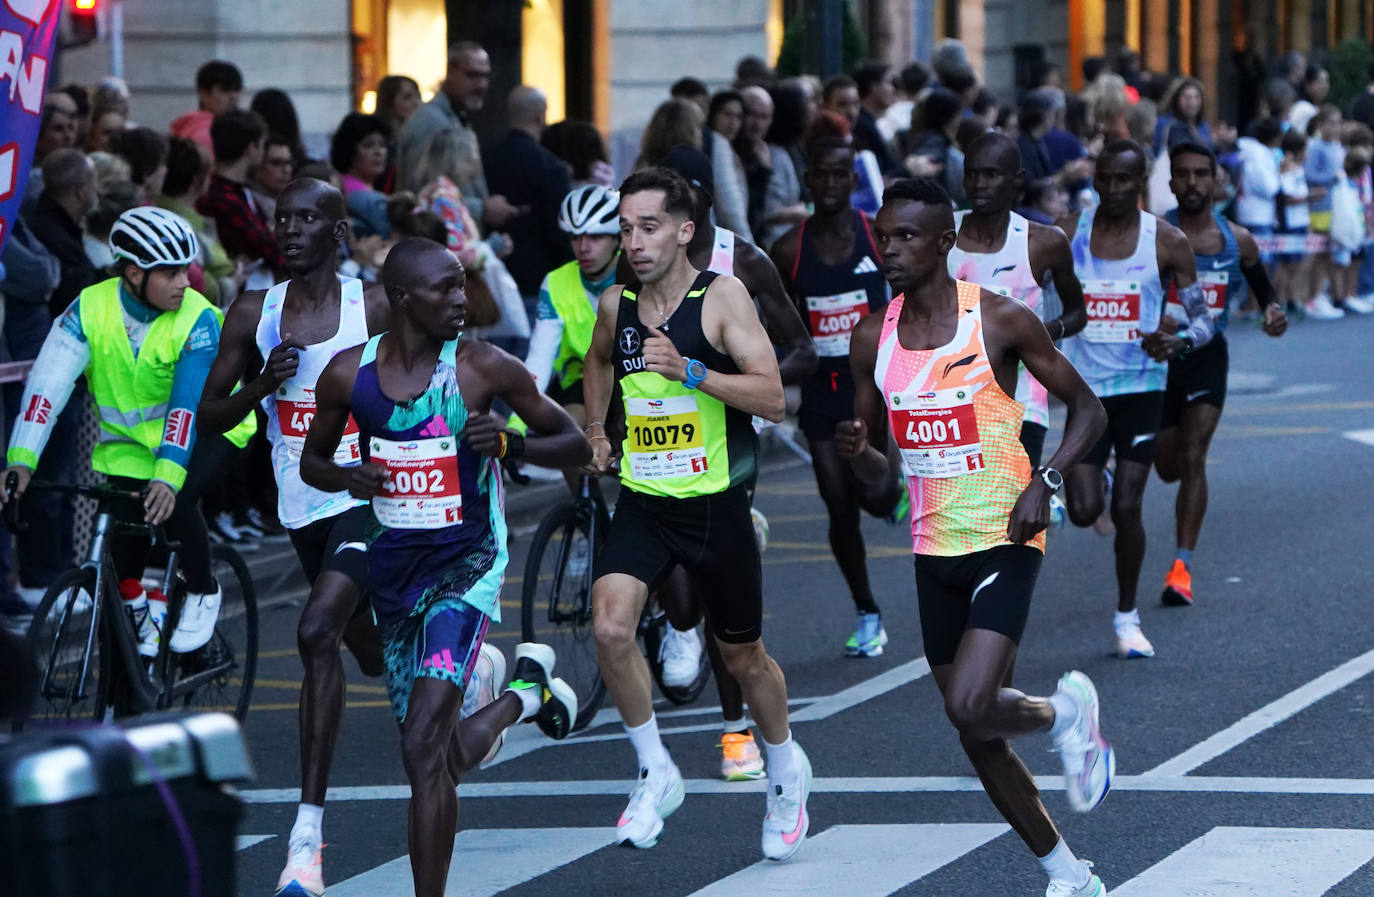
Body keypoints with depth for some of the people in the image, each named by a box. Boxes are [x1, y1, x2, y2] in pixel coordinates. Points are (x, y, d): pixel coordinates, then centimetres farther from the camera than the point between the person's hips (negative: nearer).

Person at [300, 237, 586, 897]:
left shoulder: (483, 367, -10)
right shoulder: (348, 373, -2)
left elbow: (576, 445, -1)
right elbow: (312, 459, 14)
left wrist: (509, 443, -21)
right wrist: (347, 477, -9)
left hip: (465, 564, -5)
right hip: (392, 569, 5)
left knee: (424, 752, -20)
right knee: (443, 761, 18)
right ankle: (523, 694, 49)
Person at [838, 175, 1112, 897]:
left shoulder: (1000, 320, -9)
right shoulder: (873, 338, 4)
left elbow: (1087, 409, 0)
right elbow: (876, 472, 13)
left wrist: (1046, 481, -16)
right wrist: (856, 450, -11)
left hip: (1004, 541, -5)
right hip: (934, 551, 5)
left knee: (970, 707, -22)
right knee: (979, 741, 8)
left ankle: (1066, 712, 10)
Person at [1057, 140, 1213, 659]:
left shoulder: (1167, 242, -4)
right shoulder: (1066, 237, -1)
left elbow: (1203, 319, -1)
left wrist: (1178, 343, -22)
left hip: (1142, 387, -1)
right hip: (1086, 387, 1)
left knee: (1127, 508, -5)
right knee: (1083, 512, -6)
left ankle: (1127, 616, 13)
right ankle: (1092, 483, 33)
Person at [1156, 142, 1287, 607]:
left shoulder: (1237, 241, -2)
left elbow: (1263, 289, 13)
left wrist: (1274, 311, -10)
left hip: (1208, 356, 0)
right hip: (1159, 355, 0)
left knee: (1193, 458, -15)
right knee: (1168, 467, 10)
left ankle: (1182, 565, -16)